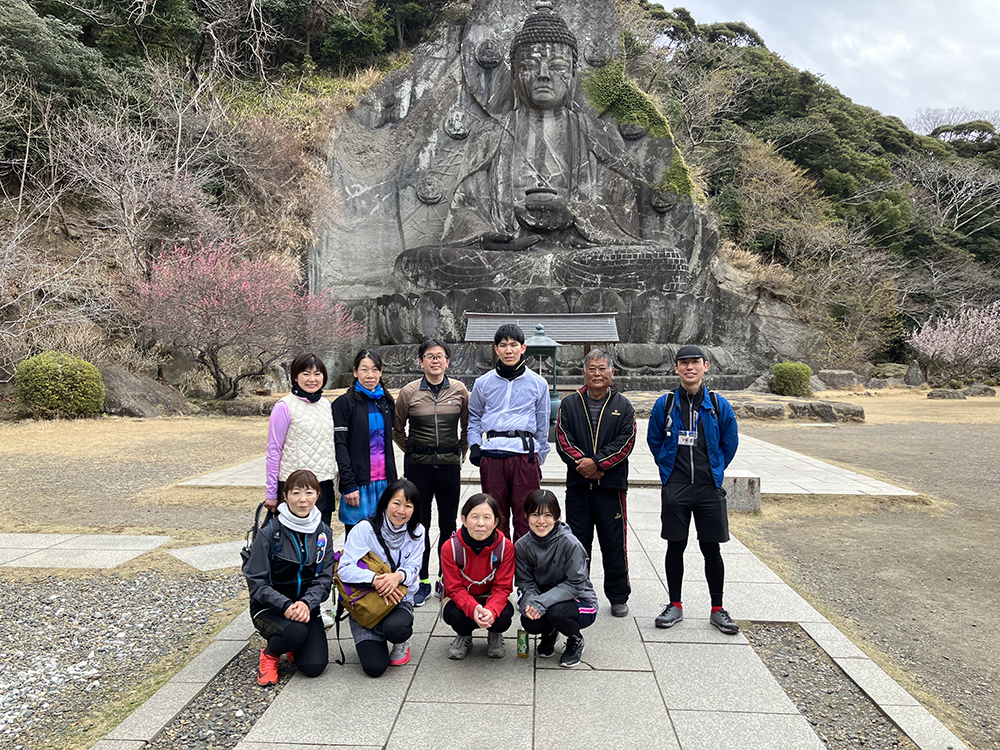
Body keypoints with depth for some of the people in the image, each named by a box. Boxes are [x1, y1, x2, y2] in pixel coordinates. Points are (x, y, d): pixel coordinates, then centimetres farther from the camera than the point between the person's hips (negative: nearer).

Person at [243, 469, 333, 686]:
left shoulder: (323, 532, -2)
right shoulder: (270, 532, -14)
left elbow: (325, 577, -4)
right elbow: (256, 581, -14)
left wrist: (306, 603, -23)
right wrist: (285, 605, -28)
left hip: (306, 606, 3)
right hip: (269, 606, -3)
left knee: (314, 667, -13)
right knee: (296, 631, -34)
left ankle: (293, 646, 21)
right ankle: (269, 654, 1)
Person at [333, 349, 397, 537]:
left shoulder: (387, 401, 12)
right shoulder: (345, 402, -4)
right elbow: (340, 446, -8)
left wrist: (392, 480, 14)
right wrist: (349, 485, -15)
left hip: (384, 480, 5)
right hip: (359, 482, -5)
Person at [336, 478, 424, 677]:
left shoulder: (417, 532, -1)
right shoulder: (365, 528, -12)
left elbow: (413, 569, -6)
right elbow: (344, 569, -19)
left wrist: (400, 575, -30)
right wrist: (375, 579, -35)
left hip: (400, 600, 1)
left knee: (395, 628, -35)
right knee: (374, 667, -15)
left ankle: (402, 641, 4)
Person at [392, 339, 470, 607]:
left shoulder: (459, 390, 0)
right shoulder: (409, 392, -3)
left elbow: (468, 427, 12)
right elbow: (397, 429, 11)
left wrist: (460, 454, 11)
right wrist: (412, 452, 9)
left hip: (449, 465, 1)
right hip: (418, 466, -1)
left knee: (448, 524, 7)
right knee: (419, 524, 4)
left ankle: (446, 579, 21)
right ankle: (422, 582, 16)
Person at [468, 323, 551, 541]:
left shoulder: (538, 383, 7)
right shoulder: (483, 383, 9)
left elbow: (543, 426, 12)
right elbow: (474, 417, 21)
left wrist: (538, 460, 9)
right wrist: (474, 445, 6)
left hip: (525, 456, -1)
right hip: (492, 457, 1)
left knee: (525, 521, 1)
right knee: (496, 520, 8)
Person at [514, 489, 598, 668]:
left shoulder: (570, 543, -23)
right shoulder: (522, 546, -9)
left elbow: (575, 584, -22)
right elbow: (525, 583, -5)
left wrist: (542, 602, -33)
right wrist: (530, 603, -28)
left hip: (579, 602, -3)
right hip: (543, 601, 3)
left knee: (556, 612, -34)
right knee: (528, 622, -28)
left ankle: (576, 641, 4)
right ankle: (549, 633, 13)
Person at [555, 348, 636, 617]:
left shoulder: (623, 406, 6)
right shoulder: (569, 404, 7)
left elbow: (625, 441, -5)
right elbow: (563, 440, -1)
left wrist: (597, 462, -15)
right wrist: (583, 463, -14)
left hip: (611, 485, -1)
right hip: (577, 484, 1)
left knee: (614, 544, 6)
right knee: (577, 543, 7)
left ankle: (618, 597, 22)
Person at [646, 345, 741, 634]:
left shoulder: (719, 405, 0)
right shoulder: (665, 404, 0)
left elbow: (729, 444, 11)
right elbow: (654, 441, 12)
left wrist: (713, 472, 12)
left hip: (710, 490, 0)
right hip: (675, 489, 0)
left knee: (711, 549, 6)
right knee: (675, 546, 6)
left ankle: (717, 610, 20)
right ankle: (675, 605, 20)